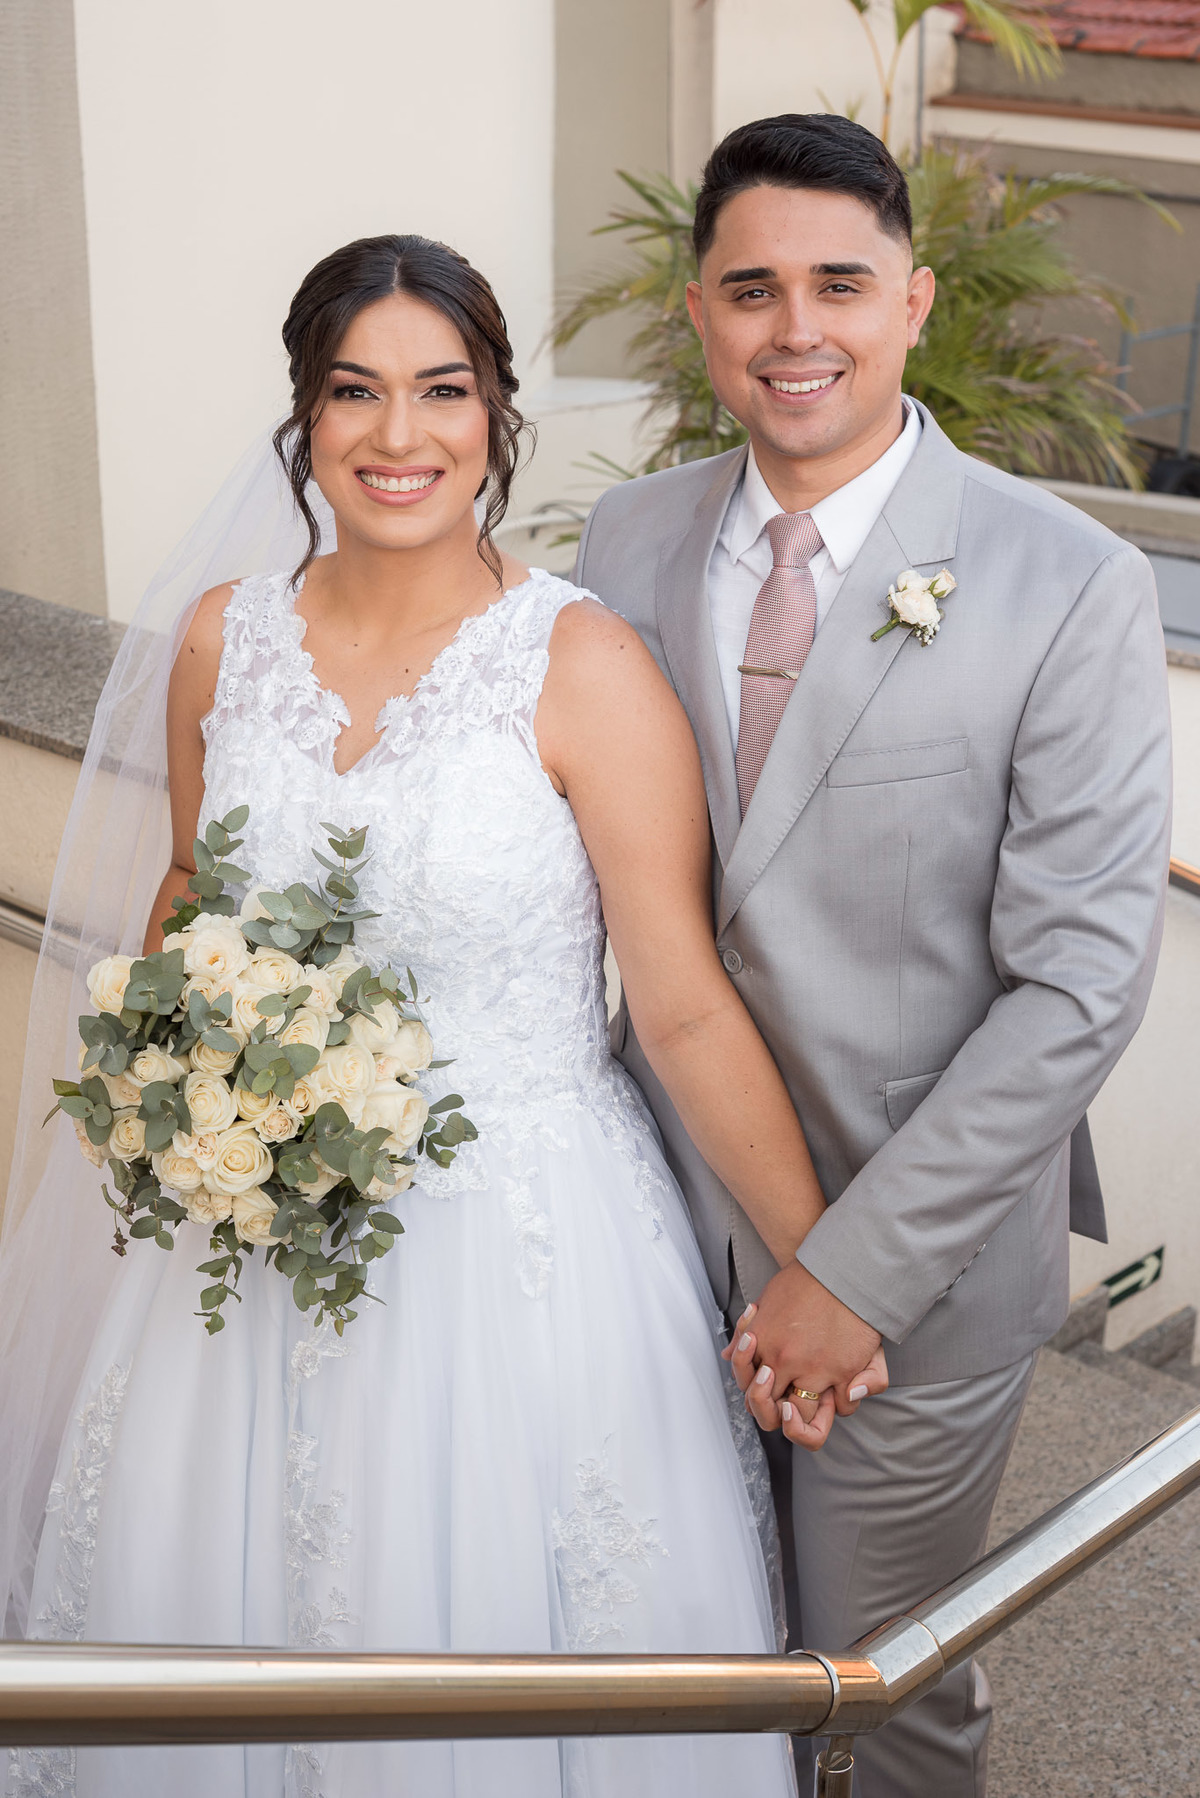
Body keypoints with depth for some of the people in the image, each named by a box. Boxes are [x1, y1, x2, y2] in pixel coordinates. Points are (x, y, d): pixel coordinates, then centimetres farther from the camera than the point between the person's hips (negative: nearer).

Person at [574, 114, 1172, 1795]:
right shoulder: (628, 540, -2)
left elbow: (1082, 980, -17)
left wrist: (861, 1269, -18)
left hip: (920, 1259, -4)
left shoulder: (1071, 588, -16)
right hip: (671, 1220, 4)